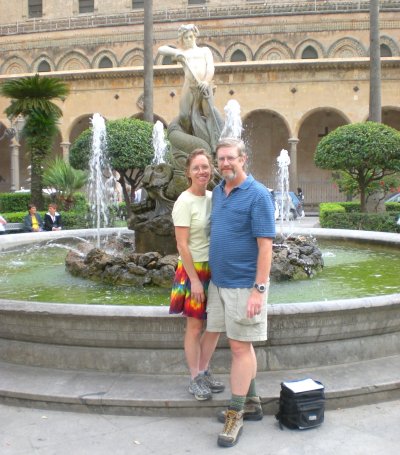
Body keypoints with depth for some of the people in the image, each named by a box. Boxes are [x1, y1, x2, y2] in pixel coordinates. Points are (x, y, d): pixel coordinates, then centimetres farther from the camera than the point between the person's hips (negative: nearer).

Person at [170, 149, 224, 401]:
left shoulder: (213, 197, 5)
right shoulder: (184, 202, -13)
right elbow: (182, 245, -15)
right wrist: (195, 279, -15)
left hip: (215, 268, 7)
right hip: (194, 269, -6)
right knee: (195, 326, 4)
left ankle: (204, 371, 30)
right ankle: (195, 379, 20)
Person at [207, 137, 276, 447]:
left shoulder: (258, 195, -13)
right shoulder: (218, 191, 9)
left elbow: (265, 245, -16)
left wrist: (259, 290, -20)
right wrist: (202, 280, 15)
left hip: (244, 285, -7)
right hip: (219, 281, 7)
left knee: (240, 347, 1)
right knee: (240, 345, 15)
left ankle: (236, 414, 13)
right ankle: (252, 404, 30)